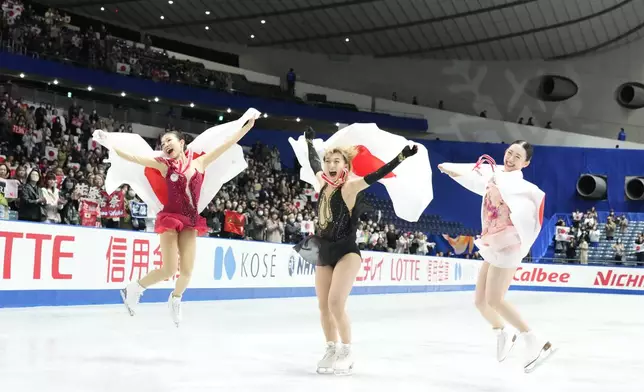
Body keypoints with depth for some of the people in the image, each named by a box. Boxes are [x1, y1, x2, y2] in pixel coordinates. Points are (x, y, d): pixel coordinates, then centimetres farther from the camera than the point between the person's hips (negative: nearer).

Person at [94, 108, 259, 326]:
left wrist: (248, 124, 4)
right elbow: (132, 157, -5)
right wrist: (109, 143, -15)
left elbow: (228, 143, 6)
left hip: (191, 221, 3)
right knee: (169, 270, -11)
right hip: (170, 218, -3)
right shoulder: (163, 164, 2)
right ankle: (133, 289, 14)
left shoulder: (199, 161, 7)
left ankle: (175, 299, 31)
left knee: (187, 271, 0)